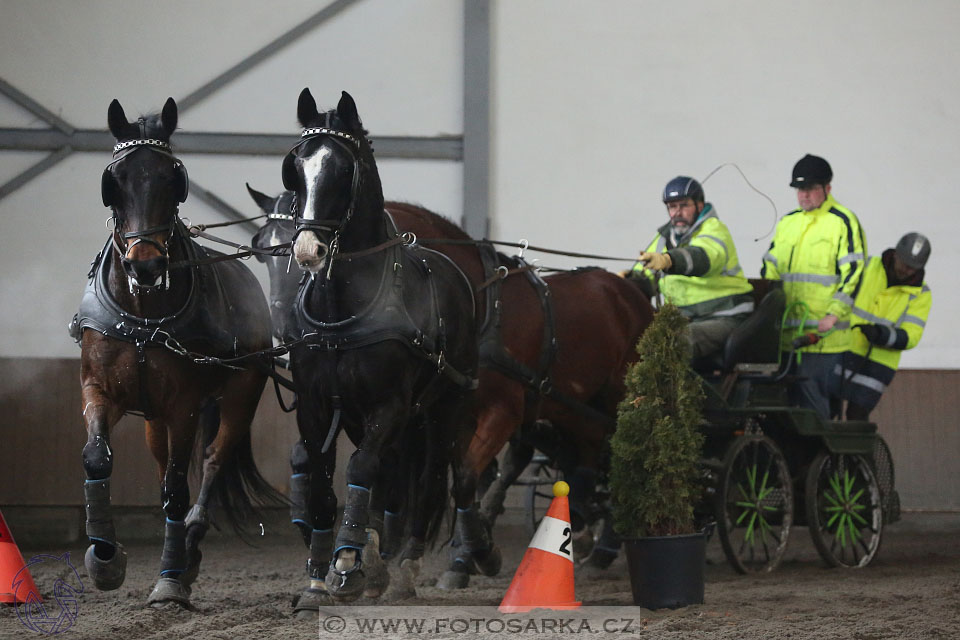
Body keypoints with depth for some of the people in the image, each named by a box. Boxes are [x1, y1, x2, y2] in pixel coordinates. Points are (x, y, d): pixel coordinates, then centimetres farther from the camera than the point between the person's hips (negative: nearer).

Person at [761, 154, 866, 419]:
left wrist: (834, 315, -17)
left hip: (825, 336, -6)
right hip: (788, 334, 6)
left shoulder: (844, 222, -2)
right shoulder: (786, 223, 18)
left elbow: (852, 273, -9)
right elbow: (770, 270, 22)